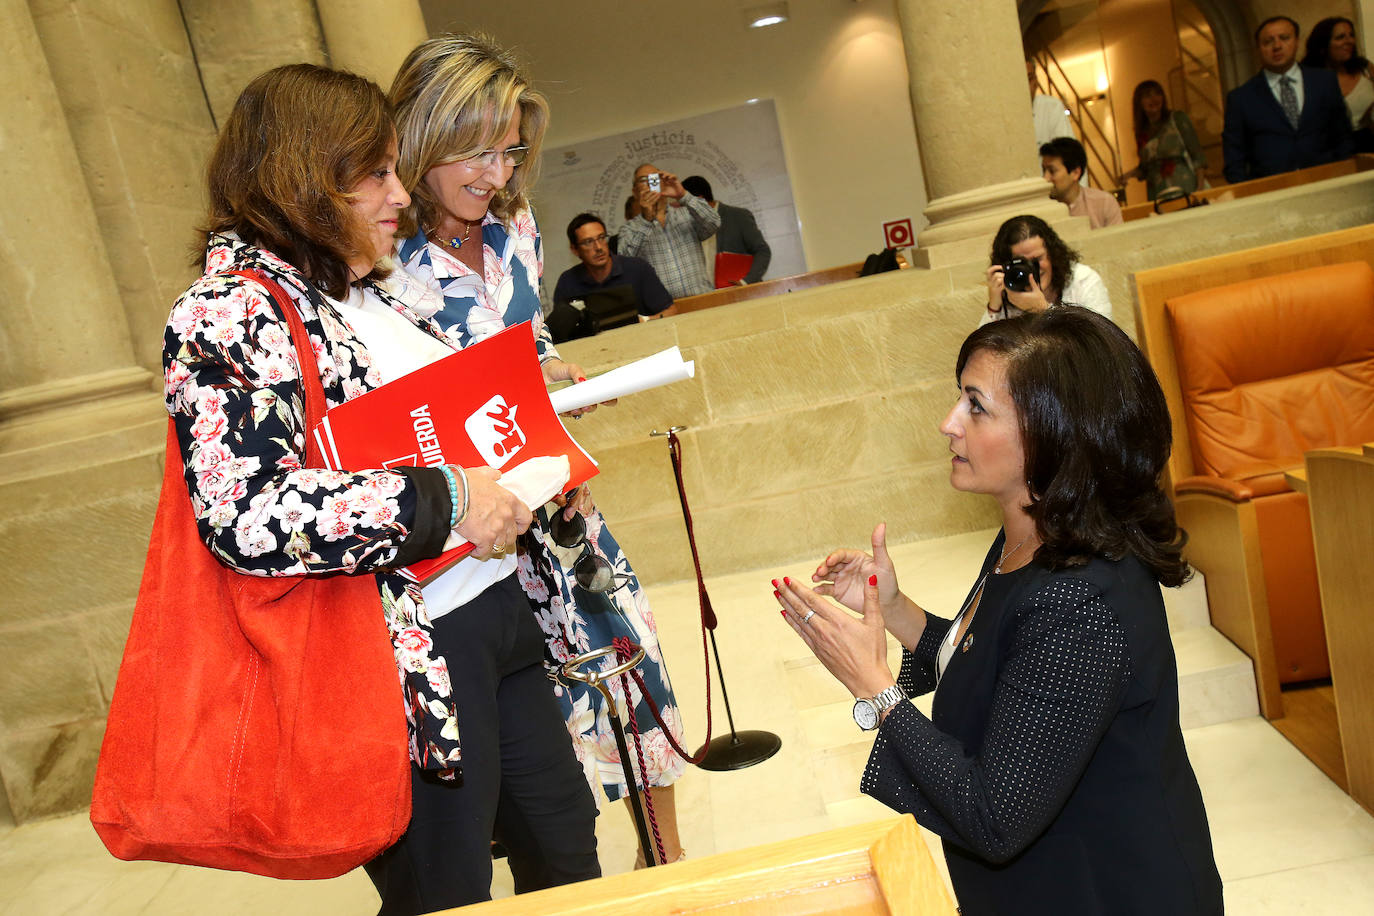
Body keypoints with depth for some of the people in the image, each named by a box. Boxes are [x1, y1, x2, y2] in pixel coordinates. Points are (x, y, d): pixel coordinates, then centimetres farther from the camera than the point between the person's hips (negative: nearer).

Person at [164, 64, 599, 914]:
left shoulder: (370, 291, 12)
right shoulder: (227, 314, -15)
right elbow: (248, 514, -27)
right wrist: (444, 502, -23)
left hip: (498, 614, 9)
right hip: (411, 659, -9)